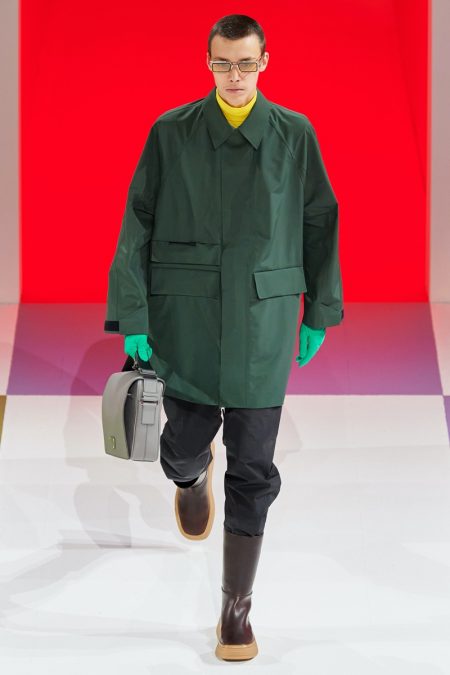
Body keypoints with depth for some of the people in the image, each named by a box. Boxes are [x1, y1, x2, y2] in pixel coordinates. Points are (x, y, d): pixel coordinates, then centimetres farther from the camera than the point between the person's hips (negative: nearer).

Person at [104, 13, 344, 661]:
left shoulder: (295, 134, 3)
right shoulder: (171, 133, 1)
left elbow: (320, 221, 9)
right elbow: (137, 225, 1)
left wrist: (320, 312, 9)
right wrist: (132, 317, -5)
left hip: (263, 321, 0)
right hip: (185, 317, 0)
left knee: (253, 470, 0)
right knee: (184, 445, 9)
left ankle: (237, 609, 10)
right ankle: (193, 472, 50)